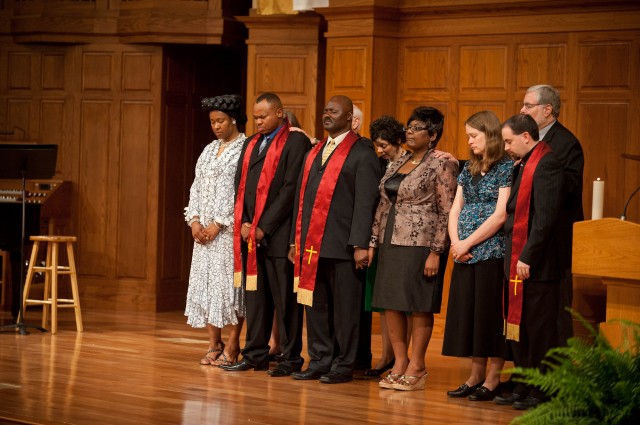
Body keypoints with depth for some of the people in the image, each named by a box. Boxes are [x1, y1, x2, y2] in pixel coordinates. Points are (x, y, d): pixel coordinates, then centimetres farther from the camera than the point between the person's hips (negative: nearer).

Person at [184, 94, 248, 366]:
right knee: (205, 282, 4)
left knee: (229, 282, -7)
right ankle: (214, 344, 10)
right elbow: (197, 187, 15)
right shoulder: (209, 150, 16)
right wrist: (194, 220, 0)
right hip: (204, 229, 7)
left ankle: (232, 345, -1)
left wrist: (219, 223, -14)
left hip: (230, 228, -7)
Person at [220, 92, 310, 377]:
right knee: (255, 296, 10)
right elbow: (240, 185, 15)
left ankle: (290, 358, 5)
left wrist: (264, 226, -13)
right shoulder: (251, 144, 17)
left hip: (278, 234, -7)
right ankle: (255, 354, 16)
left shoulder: (295, 142, -5)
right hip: (250, 234, 7)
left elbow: (290, 188, -12)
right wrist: (244, 223, 1)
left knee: (285, 298, -1)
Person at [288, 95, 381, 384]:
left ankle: (343, 365, 9)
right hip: (311, 244, 7)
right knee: (315, 305, 10)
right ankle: (319, 361, 18)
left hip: (341, 245, -7)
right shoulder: (314, 152, 17)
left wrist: (360, 245, -16)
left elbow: (365, 203, -10)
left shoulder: (362, 155, -4)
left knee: (344, 308, 1)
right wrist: (296, 239, 14)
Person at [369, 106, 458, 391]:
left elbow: (447, 212, -11)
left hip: (421, 244, -7)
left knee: (419, 306, -3)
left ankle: (416, 368, 5)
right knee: (390, 303, 7)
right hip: (391, 242, 7)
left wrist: (436, 252, -16)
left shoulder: (441, 166, -7)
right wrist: (373, 242, 11)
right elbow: (383, 205, 17)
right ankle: (399, 363, 15)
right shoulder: (398, 164, 14)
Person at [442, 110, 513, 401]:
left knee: (490, 312, -4)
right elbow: (455, 210, 12)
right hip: (464, 256, 7)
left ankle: (493, 380, 1)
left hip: (492, 253, -7)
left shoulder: (507, 168, -6)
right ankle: (476, 376, 14)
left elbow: (500, 215, -14)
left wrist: (468, 242, -13)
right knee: (467, 312, 7)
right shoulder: (469, 169, 15)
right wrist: (456, 243, -5)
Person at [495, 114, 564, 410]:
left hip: (535, 264, -9)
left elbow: (545, 218, -20)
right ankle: (523, 388, 22)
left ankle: (542, 392, 5)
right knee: (517, 328, 14)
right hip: (517, 262, 10)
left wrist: (527, 257, -21)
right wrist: (513, 257, 12)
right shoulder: (523, 165, 15)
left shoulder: (546, 165, -14)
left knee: (539, 330, -2)